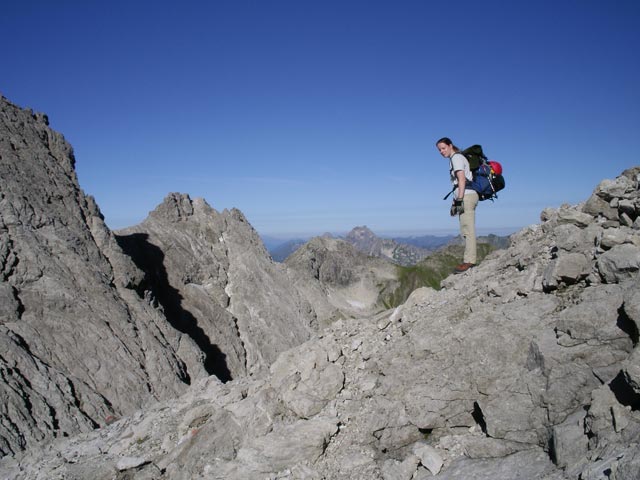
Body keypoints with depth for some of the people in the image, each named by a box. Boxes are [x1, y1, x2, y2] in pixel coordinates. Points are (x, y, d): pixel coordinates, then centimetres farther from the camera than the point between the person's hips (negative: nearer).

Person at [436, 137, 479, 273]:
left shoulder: (456, 157, -4)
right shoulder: (455, 159, 24)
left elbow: (462, 179, -15)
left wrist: (459, 200, -21)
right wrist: (455, 201, 22)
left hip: (467, 196, -10)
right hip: (466, 197, 10)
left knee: (468, 230, -13)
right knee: (467, 230, 7)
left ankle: (469, 261, -16)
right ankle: (471, 258, 8)